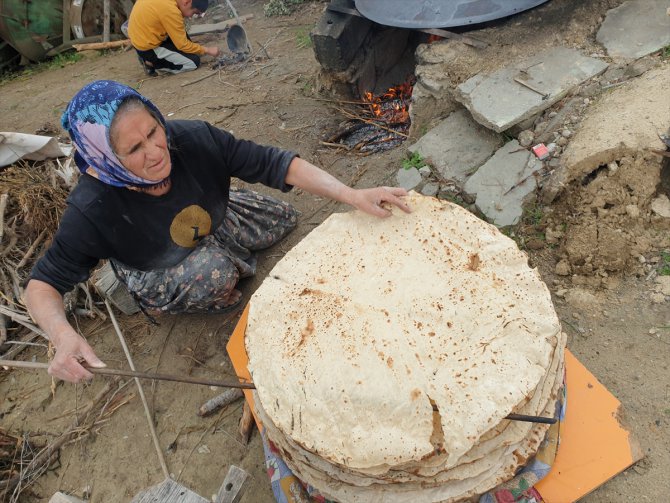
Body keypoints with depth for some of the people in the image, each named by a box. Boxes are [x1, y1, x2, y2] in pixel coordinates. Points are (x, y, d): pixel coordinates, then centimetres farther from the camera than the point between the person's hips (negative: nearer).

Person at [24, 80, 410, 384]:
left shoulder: (193, 139, -32)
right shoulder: (93, 210, -36)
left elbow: (273, 163, -30)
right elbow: (43, 284, -25)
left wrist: (352, 195, -39)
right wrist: (63, 336, -47)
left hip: (212, 221, 4)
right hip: (153, 272, -3)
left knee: (284, 218, 3)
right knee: (215, 276, -32)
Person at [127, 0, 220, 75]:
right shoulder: (170, 11, -27)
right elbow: (183, 45, -19)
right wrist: (207, 50, -7)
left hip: (139, 36, 9)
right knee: (194, 62, -6)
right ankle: (152, 63, 0)